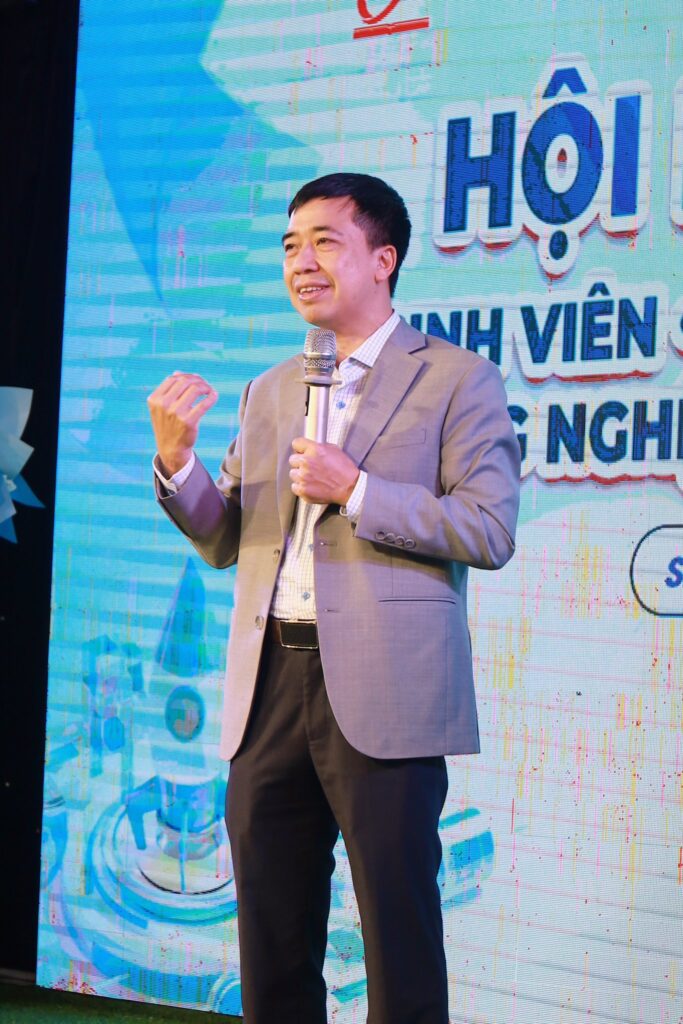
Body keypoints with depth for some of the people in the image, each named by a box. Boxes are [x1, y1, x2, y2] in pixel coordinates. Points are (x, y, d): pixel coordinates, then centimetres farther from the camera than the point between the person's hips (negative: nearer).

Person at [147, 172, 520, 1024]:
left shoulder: (456, 379, 1)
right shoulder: (267, 394, 19)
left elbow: (491, 530, -8)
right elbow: (225, 543, 18)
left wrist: (356, 490, -14)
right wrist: (175, 458, 0)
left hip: (380, 696, -5)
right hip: (269, 688, 6)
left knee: (401, 951, -1)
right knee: (271, 950, 10)